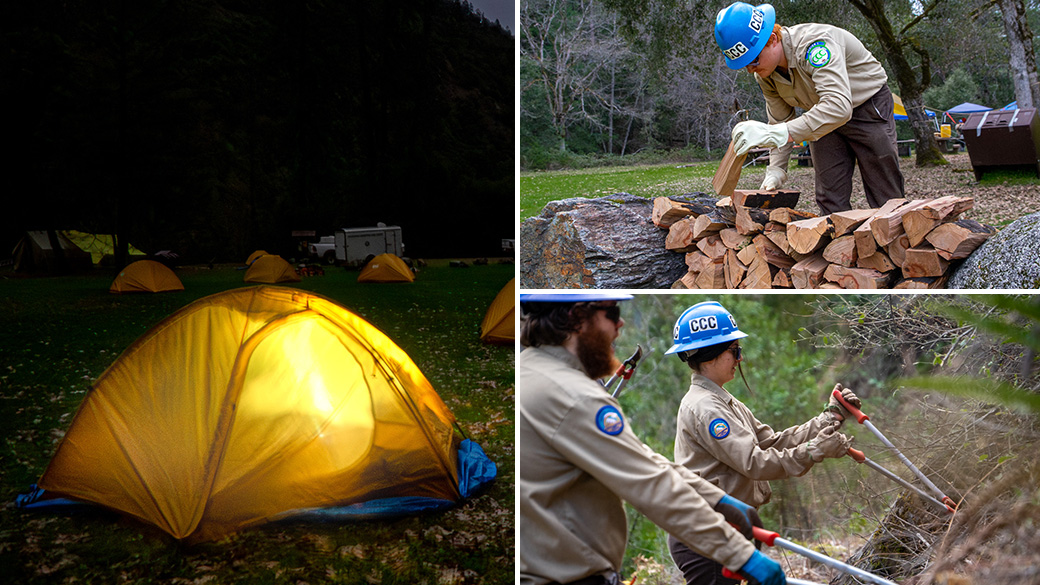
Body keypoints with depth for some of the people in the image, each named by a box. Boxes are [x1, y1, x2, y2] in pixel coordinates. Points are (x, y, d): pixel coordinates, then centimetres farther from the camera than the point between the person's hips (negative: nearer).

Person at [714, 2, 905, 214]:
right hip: (824, 117, 6)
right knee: (830, 202, 2)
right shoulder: (764, 73, -14)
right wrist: (776, 169, -14)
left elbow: (838, 106, -50)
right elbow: (781, 120, -1)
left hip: (869, 106, -6)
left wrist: (775, 133, -56)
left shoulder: (815, 43, -38)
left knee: (885, 200, -2)